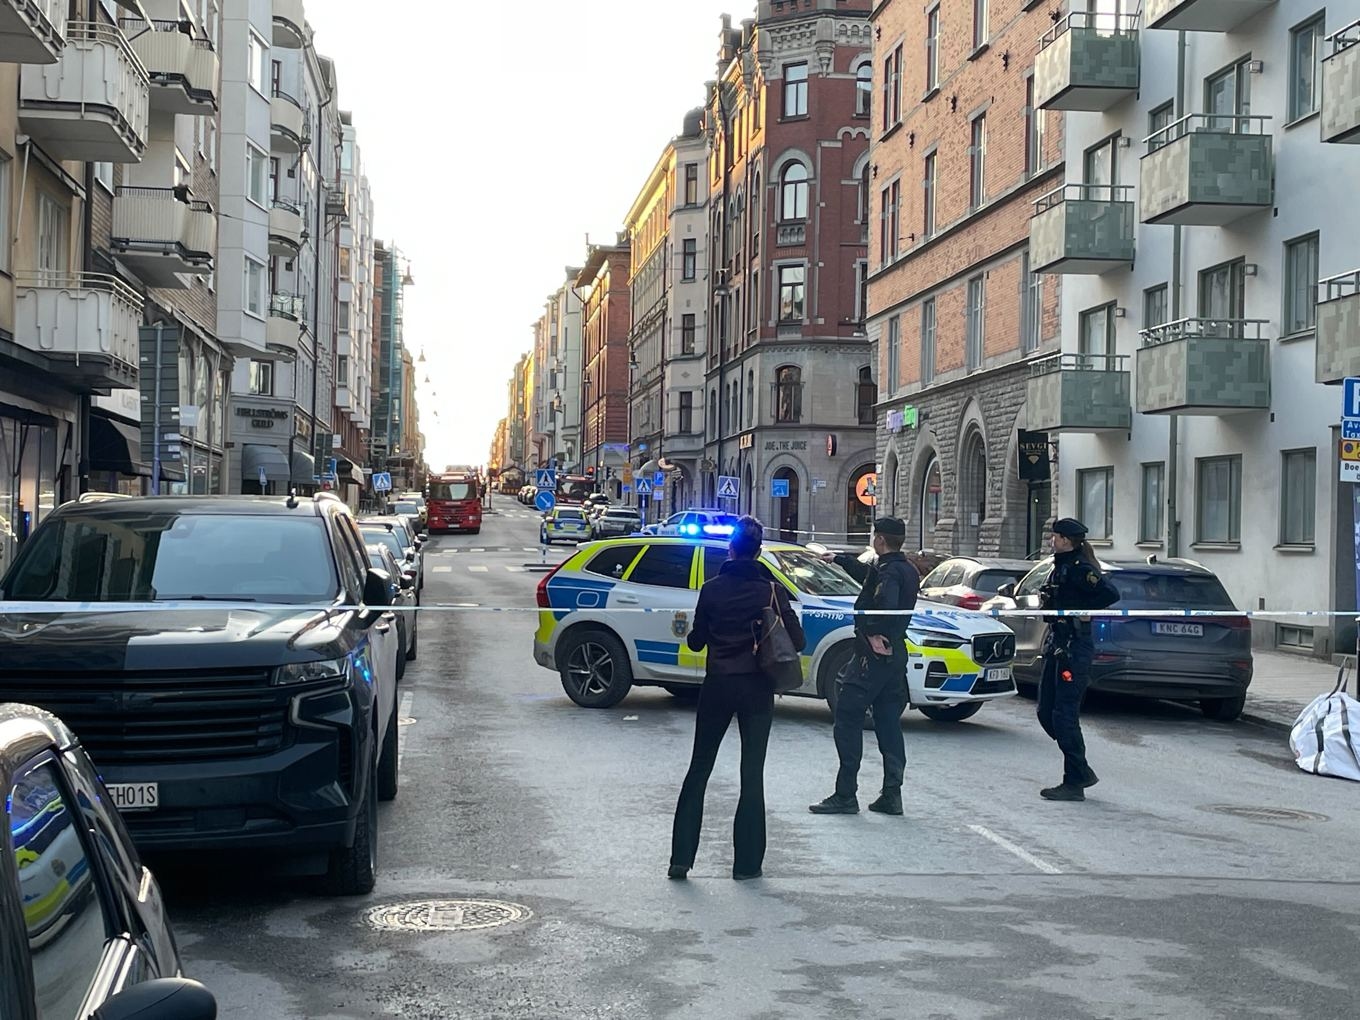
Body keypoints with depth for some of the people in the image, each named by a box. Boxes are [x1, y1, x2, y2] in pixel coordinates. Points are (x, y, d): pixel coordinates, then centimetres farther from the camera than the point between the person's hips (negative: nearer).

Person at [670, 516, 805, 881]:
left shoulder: (712, 589, -4)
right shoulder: (772, 590, -7)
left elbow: (696, 642, 2)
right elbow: (797, 641, -7)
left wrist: (687, 631, 23)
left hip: (717, 686, 1)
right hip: (757, 689, -1)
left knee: (699, 768, 11)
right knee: (752, 774, 8)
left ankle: (681, 857, 10)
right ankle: (747, 862, 9)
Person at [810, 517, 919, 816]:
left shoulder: (887, 572, -14)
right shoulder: (908, 570, 16)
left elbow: (886, 603, -35)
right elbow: (869, 575, 32)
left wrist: (874, 634, -21)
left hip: (875, 655, -10)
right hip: (896, 655, 10)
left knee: (847, 719, -6)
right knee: (888, 722, 11)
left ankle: (845, 795, -7)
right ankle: (892, 794, 11)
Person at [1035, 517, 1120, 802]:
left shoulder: (1078, 568, -15)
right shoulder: (1061, 567, 14)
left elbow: (1110, 594, -26)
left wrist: (1085, 612, -15)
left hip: (1074, 650, -10)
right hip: (1057, 647, 10)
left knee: (1064, 716, -7)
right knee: (1046, 713, 11)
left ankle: (1074, 783, 1)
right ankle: (1081, 773, 21)